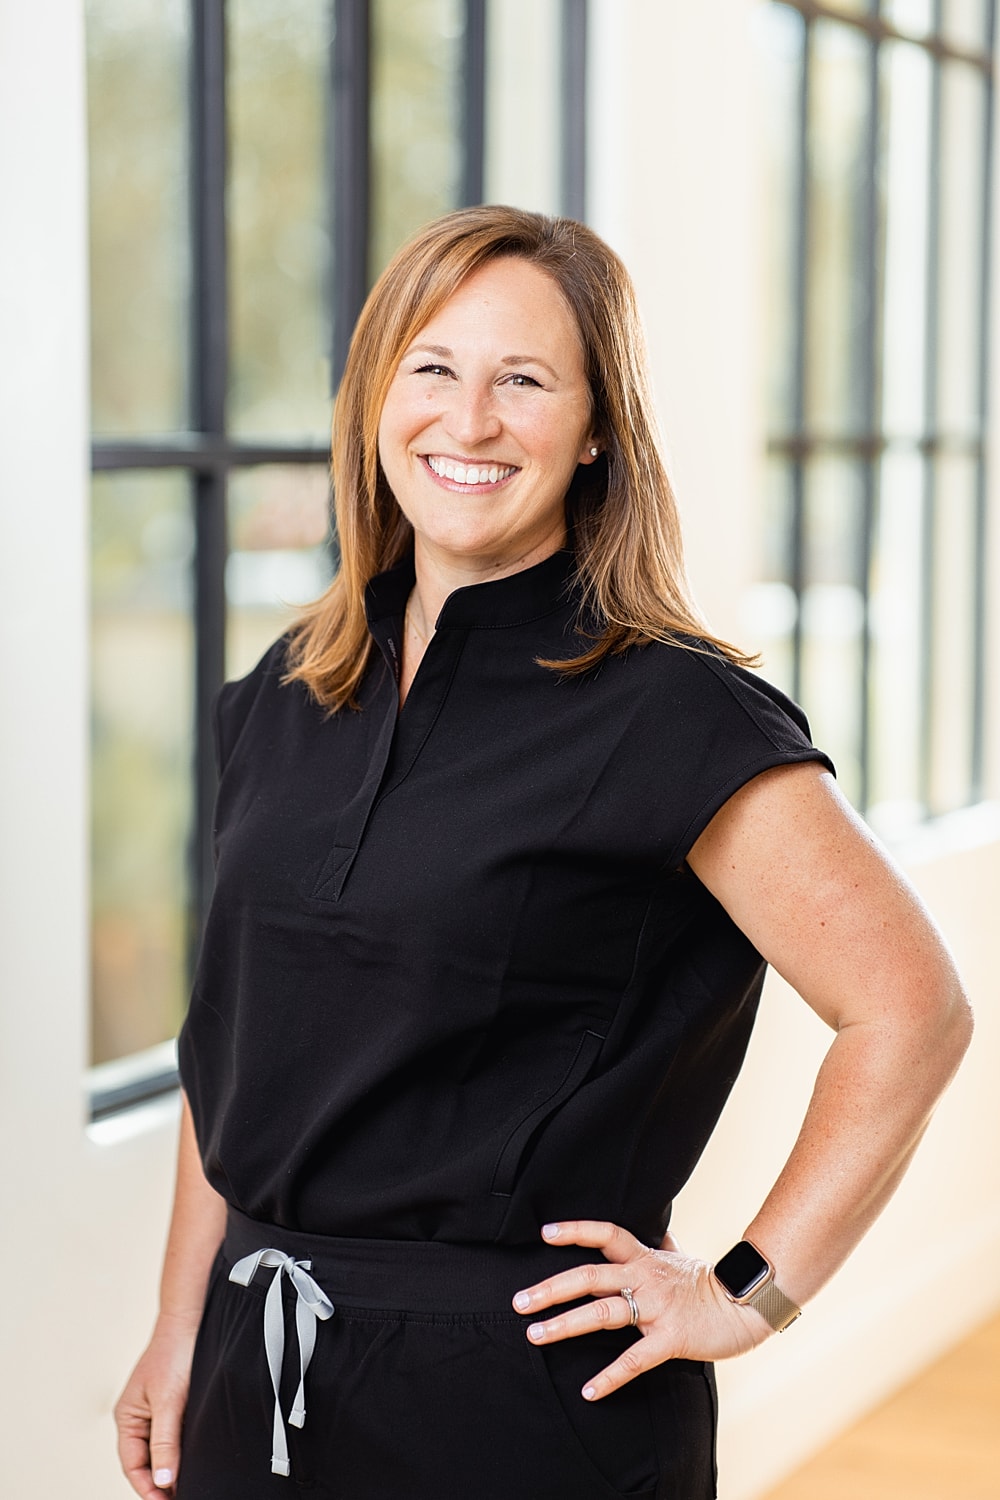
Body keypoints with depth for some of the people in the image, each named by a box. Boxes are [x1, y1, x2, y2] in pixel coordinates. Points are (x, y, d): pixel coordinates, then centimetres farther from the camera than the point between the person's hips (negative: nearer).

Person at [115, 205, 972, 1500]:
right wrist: (180, 1330, 11)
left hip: (524, 1390, -5)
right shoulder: (285, 700, 6)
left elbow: (910, 1010, -14)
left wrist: (748, 1297, -12)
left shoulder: (671, 714, -12)